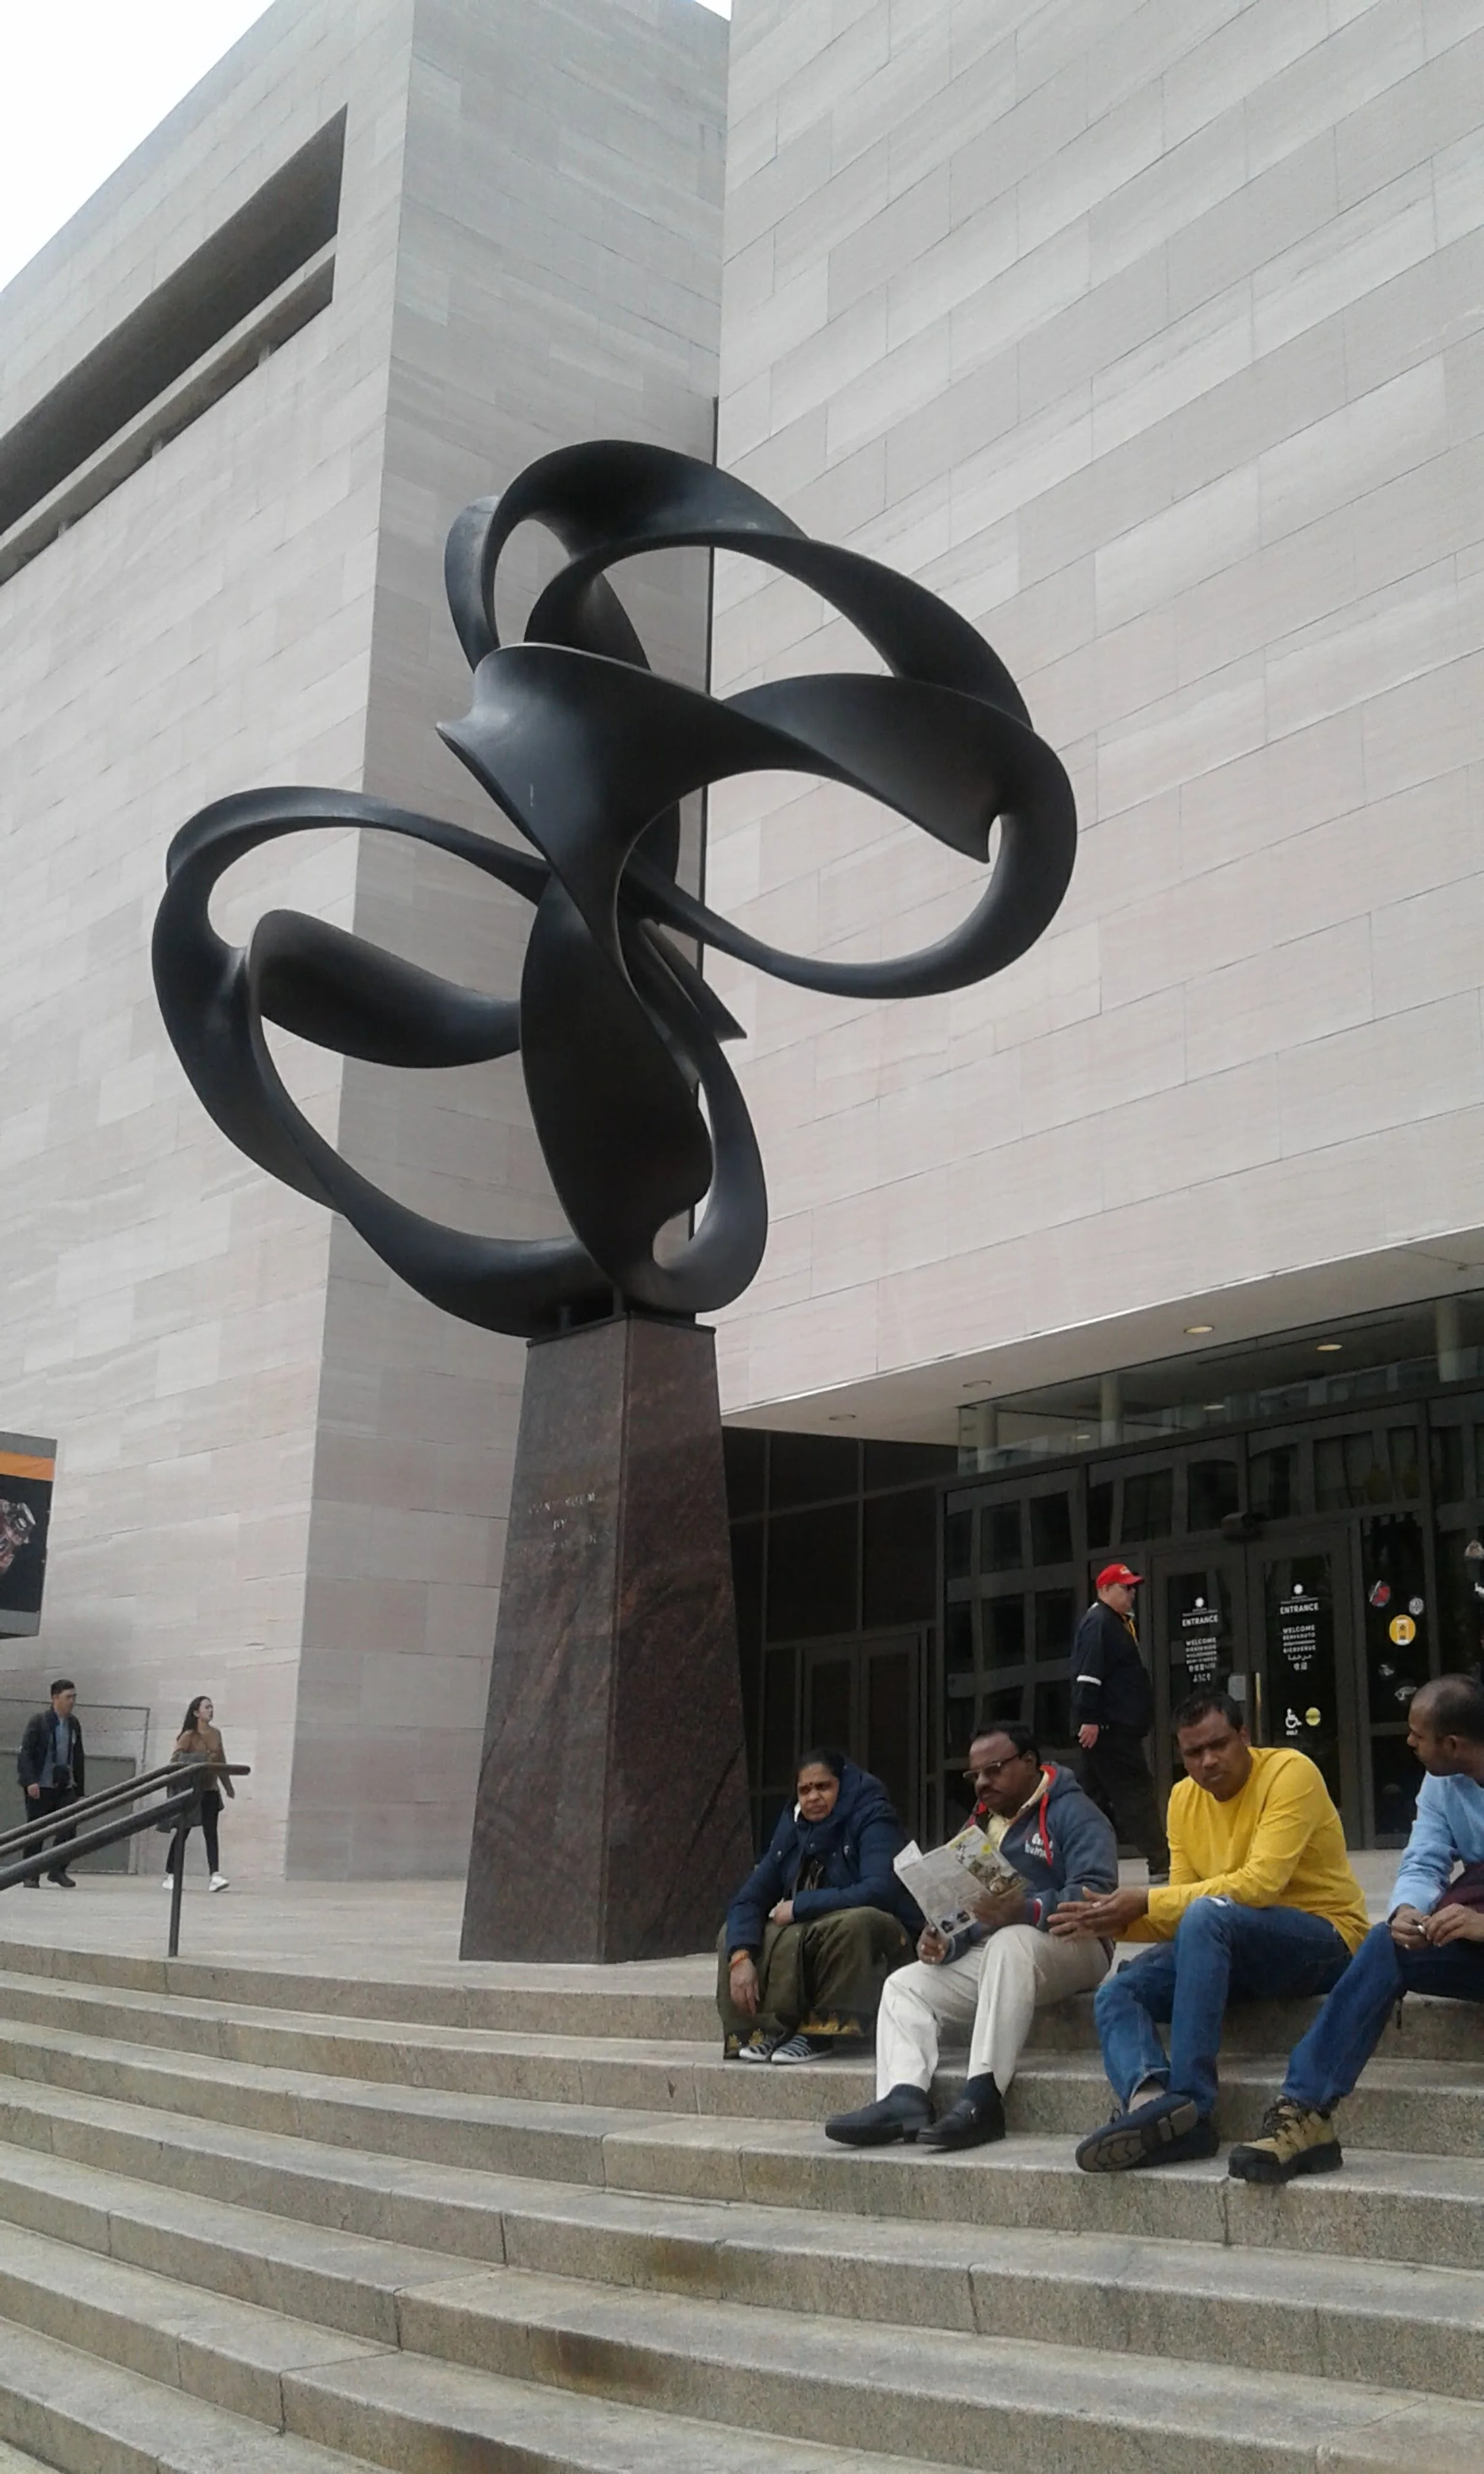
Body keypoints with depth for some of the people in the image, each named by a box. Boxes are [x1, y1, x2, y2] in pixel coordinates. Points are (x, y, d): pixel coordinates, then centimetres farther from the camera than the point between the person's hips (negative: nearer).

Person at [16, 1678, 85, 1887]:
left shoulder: (74, 1723, 9)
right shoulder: (39, 1721, -5)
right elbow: (25, 1753, -9)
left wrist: (79, 1787, 12)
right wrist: (30, 1781, -19)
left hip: (65, 1787, 4)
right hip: (41, 1787, -4)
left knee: (68, 1829, -6)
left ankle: (58, 1870, 9)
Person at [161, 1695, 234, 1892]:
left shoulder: (215, 1734, 11)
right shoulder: (189, 1735, -5)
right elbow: (175, 1760, -12)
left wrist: (228, 1785, 25)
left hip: (210, 1790, 4)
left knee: (211, 1832, -5)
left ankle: (215, 1876, -14)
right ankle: (170, 1876, 13)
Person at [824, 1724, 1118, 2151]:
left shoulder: (1071, 1814, -6)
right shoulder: (981, 1823, 19)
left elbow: (1095, 1893, -20)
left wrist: (1029, 1911, -35)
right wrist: (945, 1944, -5)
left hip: (1068, 1949, -8)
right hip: (991, 1954, 8)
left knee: (1009, 1944, -39)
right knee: (904, 1985, -5)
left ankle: (982, 2098, -45)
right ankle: (903, 2099, -28)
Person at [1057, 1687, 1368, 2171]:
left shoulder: (1290, 1773, -14)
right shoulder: (1184, 1799, 7)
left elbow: (1260, 1885, -24)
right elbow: (1180, 1909, 6)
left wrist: (1147, 1902, -23)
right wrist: (1115, 1920, -13)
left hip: (1325, 1940, -7)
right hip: (1231, 1947, 7)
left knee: (1206, 1916, -34)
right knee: (1117, 1994, -13)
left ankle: (1189, 2107, -37)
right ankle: (1148, 2099, -45)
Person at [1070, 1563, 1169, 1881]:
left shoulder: (1116, 1623, 22)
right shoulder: (1098, 1623, -12)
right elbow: (1088, 1674, -21)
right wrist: (1089, 1719, -26)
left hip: (1117, 1726, 11)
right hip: (1109, 1727, -11)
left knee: (1096, 1794, 11)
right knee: (1136, 1791, -10)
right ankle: (1160, 1861, -9)